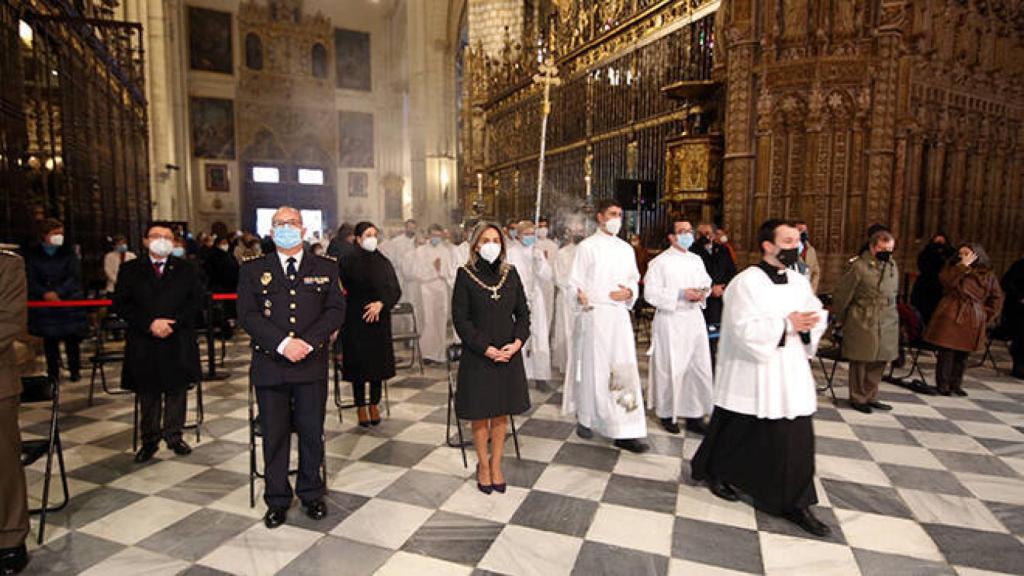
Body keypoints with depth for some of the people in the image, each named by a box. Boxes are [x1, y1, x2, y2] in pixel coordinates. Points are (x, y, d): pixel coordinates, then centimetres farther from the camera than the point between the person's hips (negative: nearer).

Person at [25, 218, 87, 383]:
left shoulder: (68, 252, 3)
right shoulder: (32, 254, 6)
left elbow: (75, 277, -4)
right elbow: (30, 279, 1)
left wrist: (58, 292, -16)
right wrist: (45, 293, -16)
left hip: (69, 301, -1)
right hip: (44, 304, 1)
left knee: (72, 338, 1)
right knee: (49, 339, 5)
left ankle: (75, 371, 12)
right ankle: (53, 373, 14)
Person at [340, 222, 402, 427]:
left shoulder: (384, 262, 5)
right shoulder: (349, 263, -3)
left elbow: (396, 291, 2)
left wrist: (381, 304, -14)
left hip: (380, 320, 3)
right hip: (356, 321, -2)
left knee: (378, 362, 5)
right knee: (358, 363, 3)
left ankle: (374, 405, 19)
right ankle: (360, 407, 16)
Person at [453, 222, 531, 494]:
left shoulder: (511, 273, 4)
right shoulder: (465, 275, -6)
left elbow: (523, 312, 6)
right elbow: (460, 318, -9)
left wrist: (517, 342, -9)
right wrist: (486, 348, -15)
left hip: (509, 353, 3)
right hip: (477, 355, -3)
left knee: (502, 412, 11)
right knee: (480, 413, 8)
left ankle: (496, 464, 26)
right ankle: (483, 464, 27)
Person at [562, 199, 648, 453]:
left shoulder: (626, 249, 13)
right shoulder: (587, 246, 0)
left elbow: (633, 279, 18)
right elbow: (575, 281, -3)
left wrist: (628, 292, -5)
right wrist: (580, 295, -25)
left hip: (619, 314, 4)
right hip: (594, 314, -4)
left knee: (624, 369, -1)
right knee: (593, 367, 4)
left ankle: (626, 432, 4)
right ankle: (585, 418, 25)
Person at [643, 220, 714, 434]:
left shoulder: (696, 260, 13)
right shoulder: (660, 262, -6)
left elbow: (706, 283, 17)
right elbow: (651, 293, -12)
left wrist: (703, 292, -6)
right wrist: (681, 294, -18)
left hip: (694, 318, 6)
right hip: (670, 321, -6)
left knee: (699, 367, 5)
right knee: (670, 368, 1)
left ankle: (694, 416, 18)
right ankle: (667, 414, 19)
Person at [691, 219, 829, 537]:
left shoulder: (799, 282, 7)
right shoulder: (746, 283, -15)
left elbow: (818, 314, 14)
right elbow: (744, 329, -21)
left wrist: (809, 323, -8)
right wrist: (785, 324, -21)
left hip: (791, 375, 6)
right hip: (752, 375, -6)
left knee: (798, 438, 6)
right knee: (738, 433, 11)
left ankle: (796, 504, 20)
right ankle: (710, 470, 37)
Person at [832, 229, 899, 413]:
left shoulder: (892, 266, 9)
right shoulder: (860, 266, -12)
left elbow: (894, 293, 21)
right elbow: (843, 293, -7)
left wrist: (889, 313, 20)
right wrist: (839, 319, 0)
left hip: (887, 324, 6)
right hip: (862, 323, -6)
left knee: (879, 361, 10)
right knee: (860, 362, 2)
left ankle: (871, 397, 23)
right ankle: (858, 398, 15)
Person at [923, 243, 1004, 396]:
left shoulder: (988, 274, 9)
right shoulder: (953, 267, 7)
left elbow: (996, 298, 13)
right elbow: (947, 281, -14)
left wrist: (986, 316, 6)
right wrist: (963, 265, -14)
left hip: (972, 321, 2)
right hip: (950, 316, -2)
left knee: (963, 354, 6)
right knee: (947, 353, -4)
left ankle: (956, 385, 18)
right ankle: (943, 385, 3)